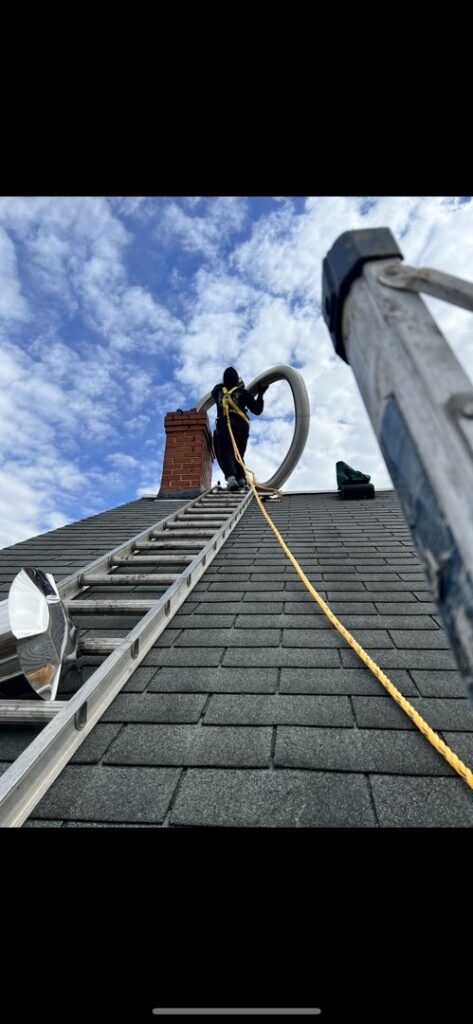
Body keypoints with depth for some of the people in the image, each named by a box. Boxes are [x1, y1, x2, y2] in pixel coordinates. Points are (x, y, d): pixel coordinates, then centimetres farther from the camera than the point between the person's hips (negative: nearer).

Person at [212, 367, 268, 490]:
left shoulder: (218, 390, 20)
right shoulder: (243, 392, 16)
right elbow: (257, 410, 16)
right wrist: (260, 394, 28)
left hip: (223, 425, -1)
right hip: (241, 425, 1)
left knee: (225, 454, -10)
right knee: (238, 455, 13)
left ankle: (231, 478, -35)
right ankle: (241, 479, -8)